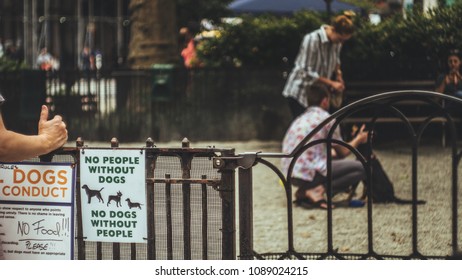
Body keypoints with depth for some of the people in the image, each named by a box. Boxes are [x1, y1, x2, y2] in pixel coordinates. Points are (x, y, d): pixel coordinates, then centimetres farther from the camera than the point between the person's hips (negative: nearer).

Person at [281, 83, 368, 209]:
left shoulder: (300, 119, 20)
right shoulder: (327, 119, -2)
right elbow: (342, 152, 10)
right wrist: (359, 139, 27)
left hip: (290, 174, 8)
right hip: (309, 174, -8)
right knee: (361, 168, -3)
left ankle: (304, 192, 8)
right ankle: (318, 190, -13)